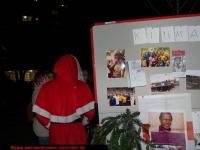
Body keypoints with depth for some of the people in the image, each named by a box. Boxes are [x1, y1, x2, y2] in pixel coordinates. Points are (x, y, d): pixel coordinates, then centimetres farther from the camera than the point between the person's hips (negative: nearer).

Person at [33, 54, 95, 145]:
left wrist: (52, 125, 11)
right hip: (76, 132, -2)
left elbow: (40, 113, -4)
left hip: (56, 132, 2)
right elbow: (90, 111, -11)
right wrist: (82, 122, 9)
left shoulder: (48, 87, -4)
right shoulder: (82, 86, -8)